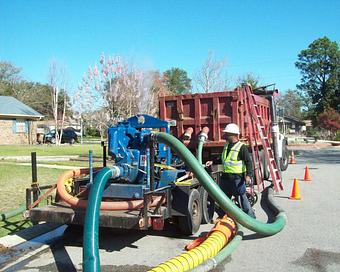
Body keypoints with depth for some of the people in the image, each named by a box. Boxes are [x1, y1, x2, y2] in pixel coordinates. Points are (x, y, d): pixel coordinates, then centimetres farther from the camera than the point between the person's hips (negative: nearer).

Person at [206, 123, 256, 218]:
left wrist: (249, 175, -25)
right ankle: (222, 217, 32)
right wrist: (212, 162, 15)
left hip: (237, 178, -8)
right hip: (225, 177, 8)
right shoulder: (226, 145, 12)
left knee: (242, 199, -1)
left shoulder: (241, 147, -12)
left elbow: (249, 162, -15)